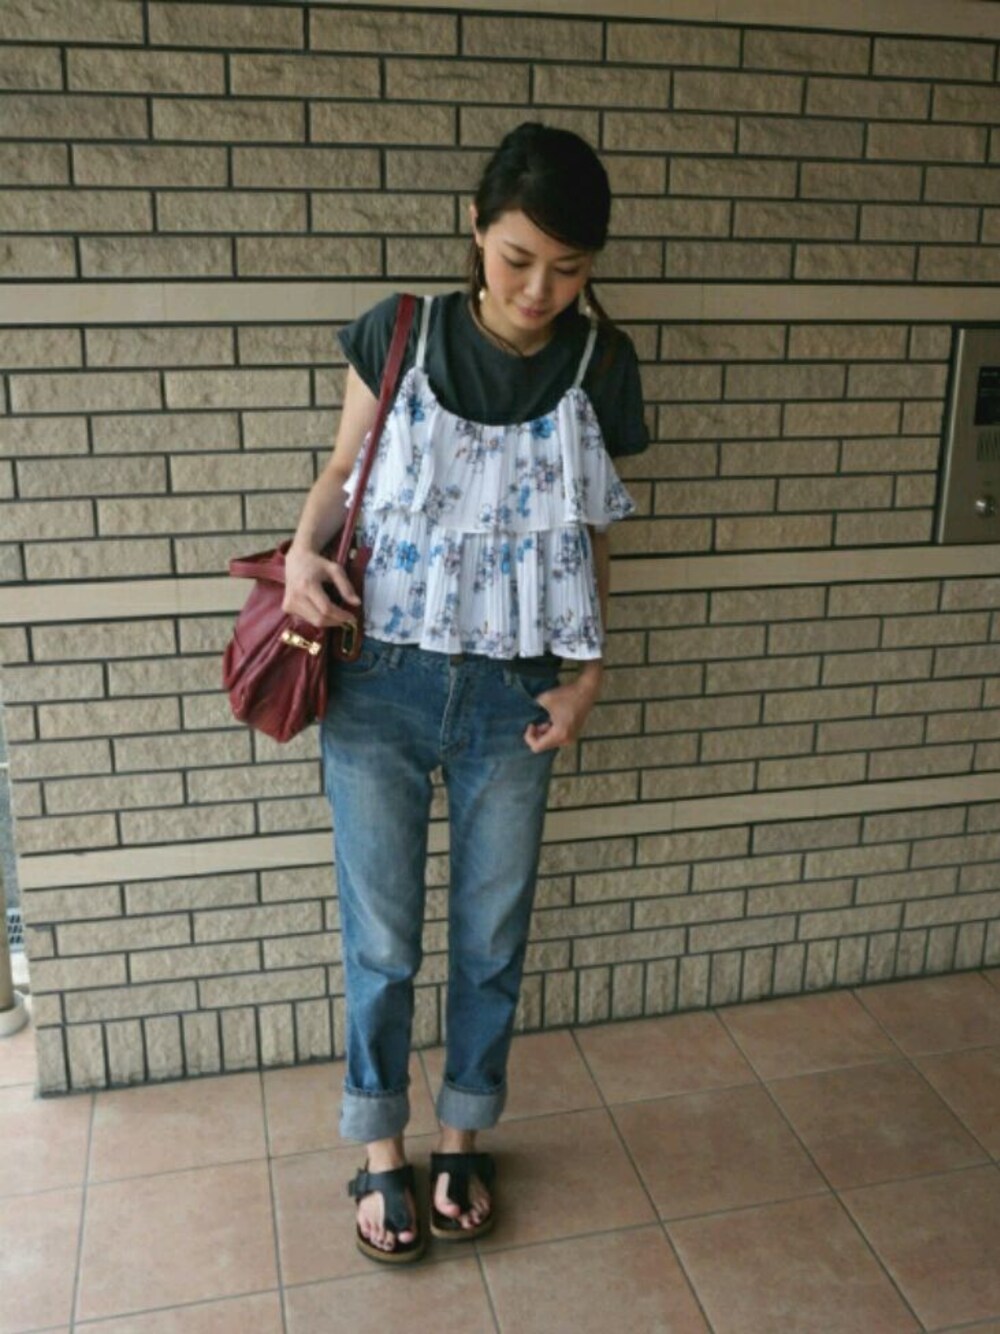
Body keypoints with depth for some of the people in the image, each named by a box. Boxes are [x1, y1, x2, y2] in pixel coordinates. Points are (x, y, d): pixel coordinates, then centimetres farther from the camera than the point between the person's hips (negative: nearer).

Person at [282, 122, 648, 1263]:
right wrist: (305, 549, -13)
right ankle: (381, 1154, 35)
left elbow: (591, 536, 6)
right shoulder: (398, 336, -6)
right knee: (380, 943, 10)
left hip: (512, 700, 1)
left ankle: (461, 1140, 39)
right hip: (379, 691, -1)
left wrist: (588, 675, -3)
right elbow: (343, 467, 7)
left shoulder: (599, 367, -3)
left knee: (491, 940, 15)